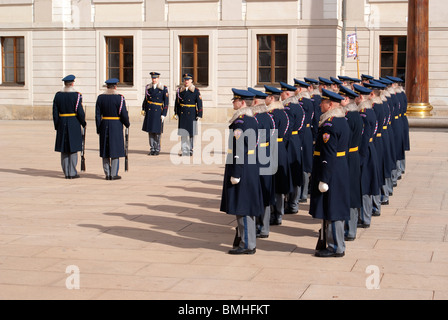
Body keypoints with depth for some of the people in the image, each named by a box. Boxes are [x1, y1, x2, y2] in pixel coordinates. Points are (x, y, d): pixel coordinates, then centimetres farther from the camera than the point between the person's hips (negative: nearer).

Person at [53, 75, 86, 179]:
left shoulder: (58, 95, 3)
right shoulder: (76, 95, -9)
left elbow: (55, 112, 3)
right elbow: (80, 111, -12)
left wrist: (56, 126, 10)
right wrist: (84, 123, 3)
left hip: (62, 124, 4)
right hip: (74, 124, -4)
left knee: (64, 150, 8)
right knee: (73, 149, 2)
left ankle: (66, 173, 10)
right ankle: (72, 173, 1)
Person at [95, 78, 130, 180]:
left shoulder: (100, 97, 1)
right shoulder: (119, 98, -9)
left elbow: (97, 115, 1)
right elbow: (124, 114, -10)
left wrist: (99, 129, 7)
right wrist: (127, 124, 8)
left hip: (104, 125, 3)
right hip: (116, 126, -3)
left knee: (105, 150, 10)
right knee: (115, 150, 3)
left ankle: (107, 173, 12)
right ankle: (114, 174, 3)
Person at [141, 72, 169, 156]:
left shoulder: (163, 89, -3)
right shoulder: (148, 88, 8)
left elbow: (166, 102, -4)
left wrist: (164, 114, -9)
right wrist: (143, 109, 8)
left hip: (158, 112, -3)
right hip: (149, 112, 3)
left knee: (157, 131, 0)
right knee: (150, 131, 3)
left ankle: (157, 150, 10)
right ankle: (152, 149, 10)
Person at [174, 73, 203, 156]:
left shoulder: (196, 91, 0)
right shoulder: (180, 90, 9)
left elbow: (199, 103, -1)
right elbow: (177, 103, 13)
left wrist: (199, 115, -6)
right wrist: (176, 113, 7)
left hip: (192, 114, -2)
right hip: (182, 114, 2)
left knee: (191, 133, 2)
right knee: (183, 133, 0)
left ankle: (190, 150, 12)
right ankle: (184, 150, 3)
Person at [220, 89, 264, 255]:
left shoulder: (240, 121, -18)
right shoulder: (252, 119, 12)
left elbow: (240, 149, -22)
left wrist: (235, 174, -19)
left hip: (241, 167, -10)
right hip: (251, 167, 10)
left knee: (242, 206, -4)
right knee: (247, 203, 17)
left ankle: (247, 245, 1)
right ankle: (248, 240, 26)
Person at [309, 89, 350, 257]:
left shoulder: (329, 125, -19)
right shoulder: (342, 120, 11)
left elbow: (328, 156, -22)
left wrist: (323, 179, -20)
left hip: (331, 173, -10)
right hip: (341, 172, 10)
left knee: (331, 211, -2)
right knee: (336, 210, 16)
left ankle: (336, 247, 4)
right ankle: (338, 244, 23)